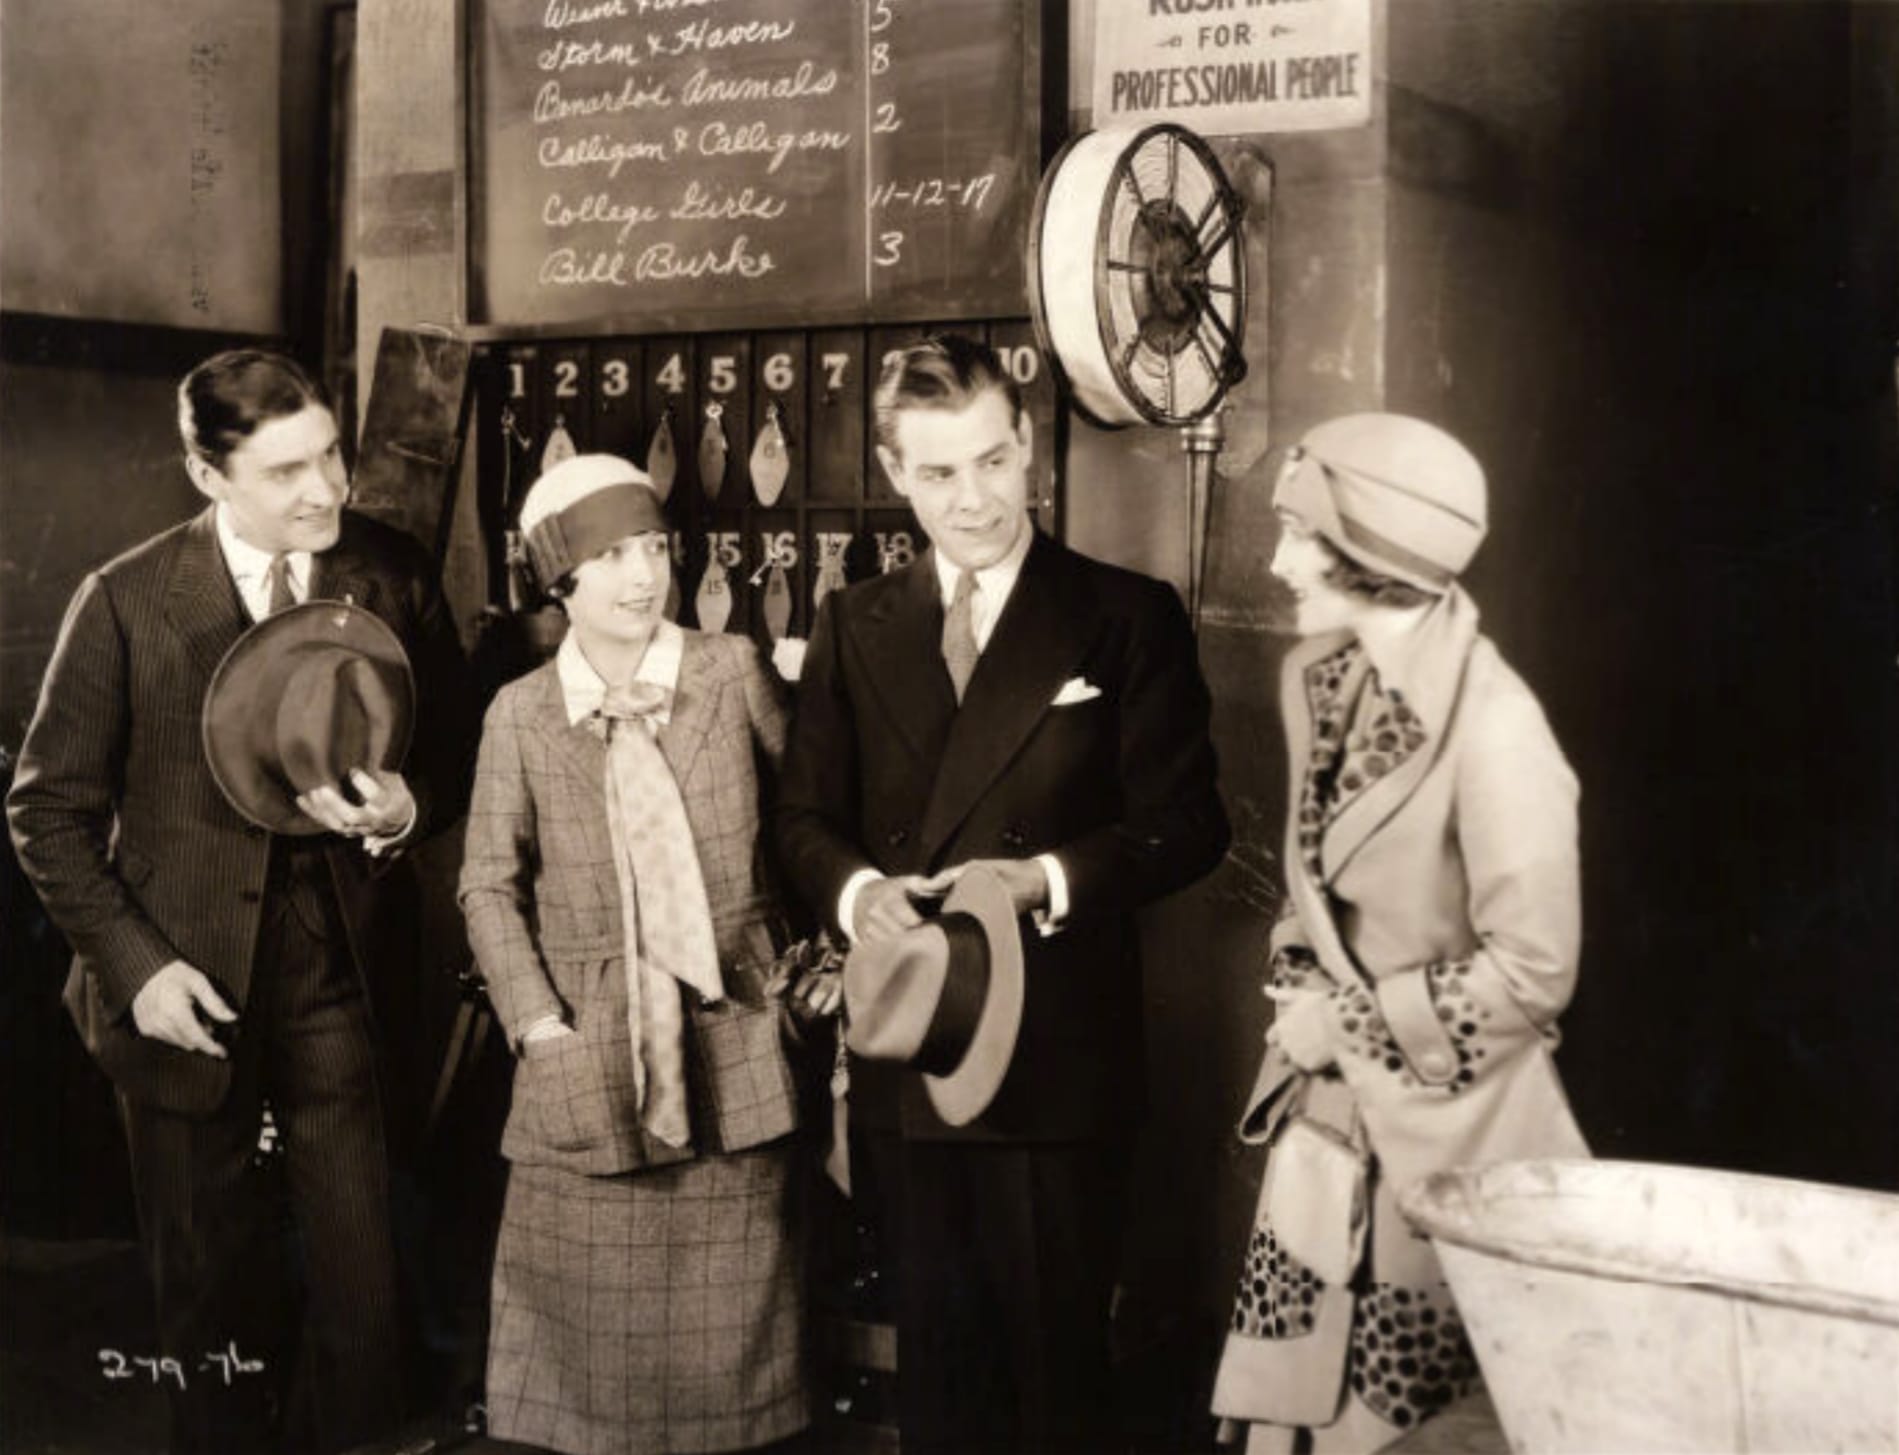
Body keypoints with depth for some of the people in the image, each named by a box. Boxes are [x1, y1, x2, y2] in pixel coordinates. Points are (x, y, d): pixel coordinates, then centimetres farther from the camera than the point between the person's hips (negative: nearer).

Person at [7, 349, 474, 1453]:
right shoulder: (126, 602, -7)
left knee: (363, 1290, 2)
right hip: (192, 984, -1)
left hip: (340, 975, 1)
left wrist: (405, 811, -15)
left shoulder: (397, 576, -3)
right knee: (209, 1290, 14)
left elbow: (455, 754, 7)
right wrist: (137, 965, -10)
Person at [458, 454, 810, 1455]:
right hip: (589, 1059, 0)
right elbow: (490, 887, 1)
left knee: (727, 1309, 7)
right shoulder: (521, 715, 0)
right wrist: (539, 1026, -7)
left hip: (731, 1043, 0)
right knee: (593, 1312, 5)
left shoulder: (732, 671, 0)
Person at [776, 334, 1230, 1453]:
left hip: (1061, 1060, -4)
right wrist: (854, 888, -10)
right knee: (937, 1353, 16)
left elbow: (1187, 822, -4)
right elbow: (807, 815, 11)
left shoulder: (1127, 617, -2)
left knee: (1055, 1357, 5)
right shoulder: (854, 626, 10)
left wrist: (1052, 878, -19)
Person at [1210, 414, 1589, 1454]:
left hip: (1444, 1133, -6)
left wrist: (1351, 1021, -12)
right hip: (1329, 1115, 6)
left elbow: (1531, 974, -18)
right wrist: (1299, 993, 3)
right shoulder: (1315, 676, 2)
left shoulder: (1491, 726, -22)